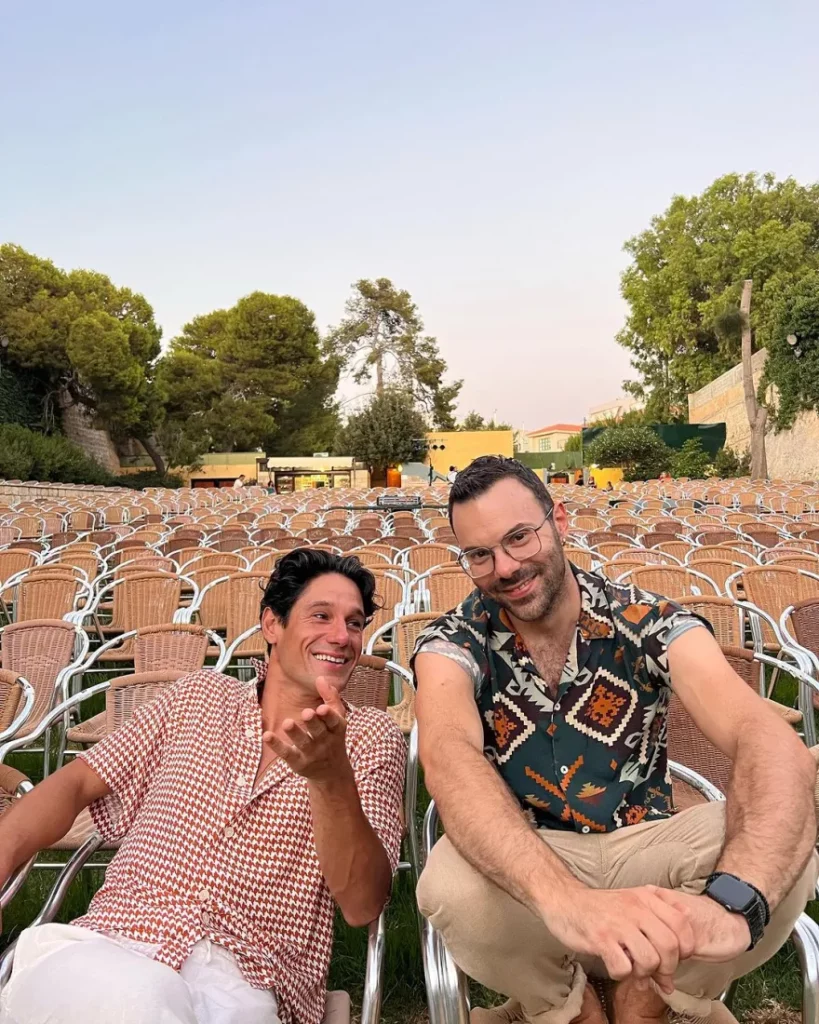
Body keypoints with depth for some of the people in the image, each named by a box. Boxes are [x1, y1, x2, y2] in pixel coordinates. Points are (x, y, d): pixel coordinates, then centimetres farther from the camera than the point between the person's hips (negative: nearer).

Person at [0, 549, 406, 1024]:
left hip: (247, 984, -1)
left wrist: (331, 777, -23)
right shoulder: (200, 695, 14)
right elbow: (77, 782, 14)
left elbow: (363, 905, -5)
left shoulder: (373, 736, 4)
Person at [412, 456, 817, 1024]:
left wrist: (733, 898, -46)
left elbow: (773, 744, -26)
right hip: (525, 872, -1)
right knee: (450, 886, -34)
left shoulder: (651, 623, -11)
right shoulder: (452, 644, -12)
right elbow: (448, 760, -33)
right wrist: (565, 898, -51)